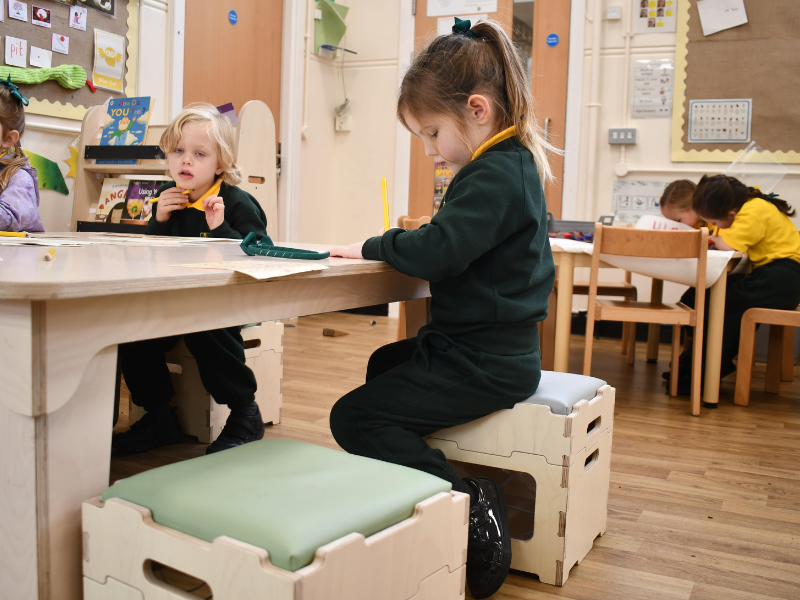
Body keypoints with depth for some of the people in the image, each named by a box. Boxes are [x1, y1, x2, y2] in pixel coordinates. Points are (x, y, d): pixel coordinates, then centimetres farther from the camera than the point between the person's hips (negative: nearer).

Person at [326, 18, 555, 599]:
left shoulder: (494, 174, -20)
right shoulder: (515, 164, 12)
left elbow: (440, 250, -30)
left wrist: (374, 246, -15)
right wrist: (419, 234, 4)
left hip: (483, 364, -11)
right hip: (496, 348, 11)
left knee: (352, 417, -13)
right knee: (383, 365, 32)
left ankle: (466, 501, -17)